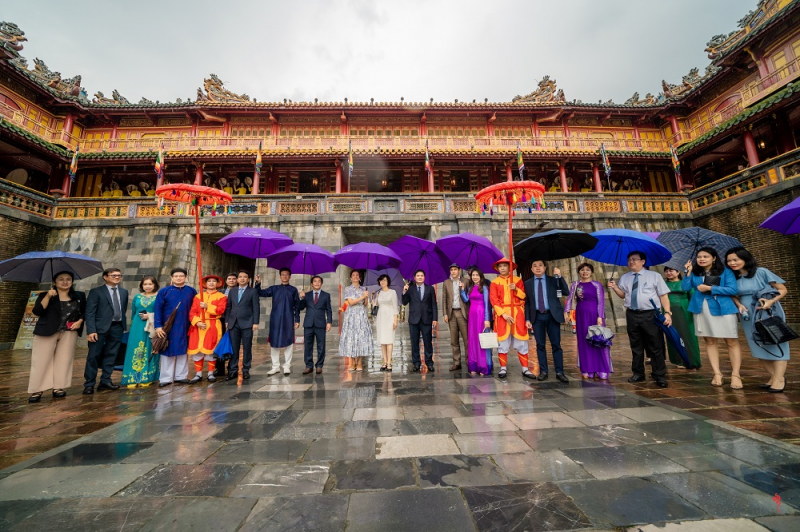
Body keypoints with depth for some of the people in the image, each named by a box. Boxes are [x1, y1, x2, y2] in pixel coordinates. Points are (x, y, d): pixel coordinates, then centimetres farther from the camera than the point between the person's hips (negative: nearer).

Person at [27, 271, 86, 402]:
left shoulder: (79, 296, 8)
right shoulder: (45, 295, 2)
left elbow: (85, 311, 12)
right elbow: (37, 312, -10)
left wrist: (79, 321, -6)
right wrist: (48, 296, -18)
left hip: (69, 333, 1)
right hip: (46, 332, -1)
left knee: (64, 360, 4)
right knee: (41, 360, -1)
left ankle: (58, 387, 11)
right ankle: (37, 390, 8)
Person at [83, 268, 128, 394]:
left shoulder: (124, 292, 12)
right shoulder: (96, 291, -3)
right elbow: (89, 312, -8)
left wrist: (123, 324, 8)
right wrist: (91, 330, -15)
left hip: (117, 327, 4)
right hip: (100, 327, -4)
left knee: (110, 355, 9)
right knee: (93, 356, 2)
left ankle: (105, 381, 18)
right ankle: (89, 384, 12)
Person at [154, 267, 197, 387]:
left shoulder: (191, 291, 2)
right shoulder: (164, 292, -1)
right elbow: (157, 310, -3)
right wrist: (158, 326, -10)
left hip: (185, 328, 1)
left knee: (183, 351, 9)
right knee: (167, 351, 6)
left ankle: (181, 376, 19)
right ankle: (166, 378, 16)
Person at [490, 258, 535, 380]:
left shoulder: (517, 280, 9)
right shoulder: (495, 282, 3)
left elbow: (524, 296, 8)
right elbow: (494, 300, -6)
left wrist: (516, 289, -10)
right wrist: (504, 314, -15)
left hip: (517, 313, 1)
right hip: (501, 314, -1)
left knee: (521, 341, 3)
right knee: (502, 342, 3)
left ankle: (525, 369, 13)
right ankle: (503, 368, 12)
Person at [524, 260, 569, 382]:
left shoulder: (553, 280, 5)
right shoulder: (528, 283, 6)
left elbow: (566, 292, -6)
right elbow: (527, 302, 7)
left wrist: (560, 277, -14)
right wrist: (527, 319, 0)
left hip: (552, 315, 0)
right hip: (537, 316, 1)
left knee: (556, 344, 4)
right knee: (540, 345, 5)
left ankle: (559, 372, 13)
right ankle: (543, 371, 15)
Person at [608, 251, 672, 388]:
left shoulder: (654, 276, 2)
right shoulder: (624, 278, 12)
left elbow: (663, 296, -1)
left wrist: (667, 312, -11)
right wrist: (615, 287, -1)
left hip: (650, 315, -3)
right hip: (632, 315, 3)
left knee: (655, 346, 2)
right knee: (636, 346, 12)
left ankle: (659, 376, 14)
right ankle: (638, 373, 23)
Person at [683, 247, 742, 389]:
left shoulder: (725, 272, 1)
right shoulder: (695, 273, 8)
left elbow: (733, 289, -8)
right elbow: (685, 287, -4)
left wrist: (710, 288, -13)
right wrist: (688, 272, -10)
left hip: (723, 309, -2)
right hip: (702, 310, 3)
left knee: (732, 342, -2)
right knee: (709, 341, 6)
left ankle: (735, 375, 6)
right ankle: (717, 373, 13)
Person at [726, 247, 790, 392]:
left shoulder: (761, 272, -10)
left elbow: (783, 289, -8)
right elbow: (734, 295, 12)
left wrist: (772, 301, -24)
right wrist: (739, 305, -7)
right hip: (749, 317, 4)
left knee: (775, 344, -1)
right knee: (759, 346, 7)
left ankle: (779, 379, 2)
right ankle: (773, 377, 17)